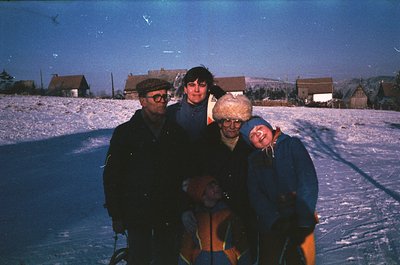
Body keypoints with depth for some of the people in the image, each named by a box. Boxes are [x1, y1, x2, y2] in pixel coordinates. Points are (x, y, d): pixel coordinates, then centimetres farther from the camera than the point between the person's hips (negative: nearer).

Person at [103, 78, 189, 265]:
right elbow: (111, 176, -3)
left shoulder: (177, 132, 4)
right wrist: (116, 215, -5)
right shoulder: (125, 132, -4)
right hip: (137, 213, -2)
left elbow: (186, 173, 8)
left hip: (170, 213, 3)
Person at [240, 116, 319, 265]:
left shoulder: (292, 145, -1)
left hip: (300, 223, -2)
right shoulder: (253, 160, 7)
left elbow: (309, 181, -10)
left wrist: (303, 221, -17)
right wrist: (275, 221, -16)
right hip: (270, 226, 2)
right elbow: (255, 195, -2)